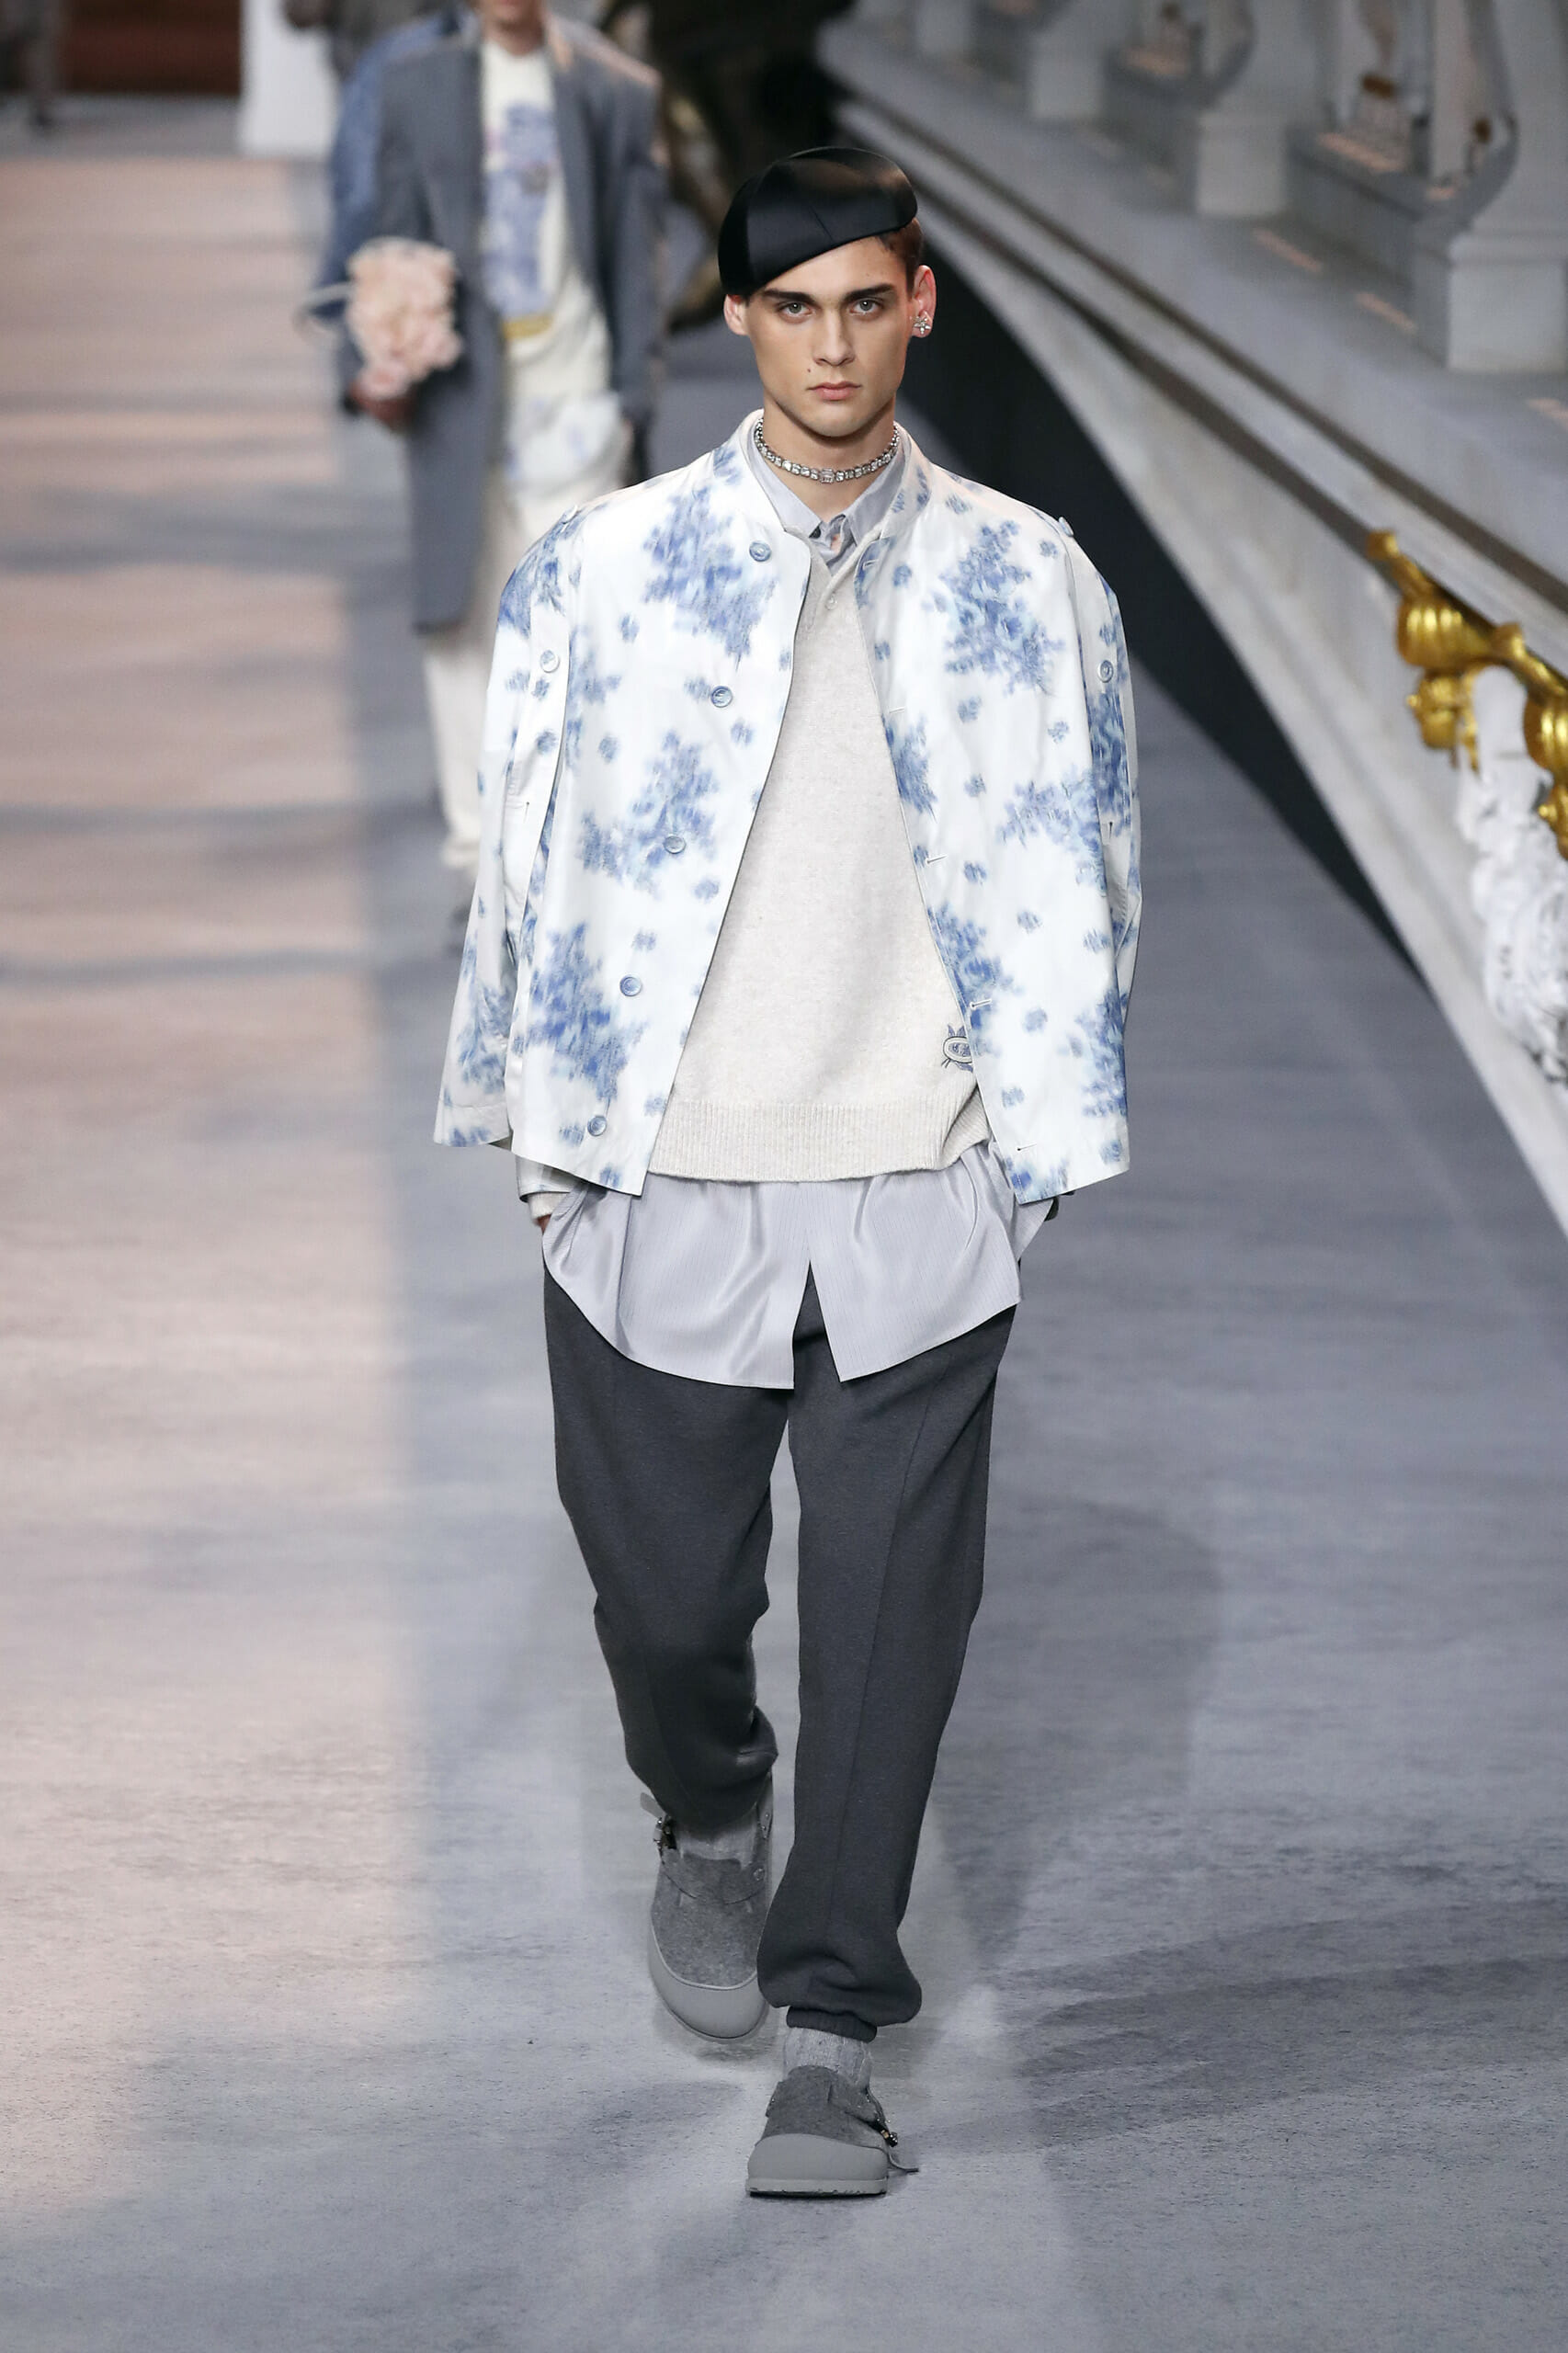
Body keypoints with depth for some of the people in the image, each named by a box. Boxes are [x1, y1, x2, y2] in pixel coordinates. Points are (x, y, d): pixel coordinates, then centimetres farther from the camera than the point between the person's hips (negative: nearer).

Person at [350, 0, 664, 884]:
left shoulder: (615, 91, 4)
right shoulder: (418, 87, 8)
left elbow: (637, 254, 5)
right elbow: (396, 237, 10)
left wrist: (632, 396, 0)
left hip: (574, 396, -1)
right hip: (460, 396, 2)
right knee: (462, 619, 3)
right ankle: (477, 840, 11)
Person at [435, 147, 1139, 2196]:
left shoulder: (1024, 582, 2)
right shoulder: (608, 570, 0)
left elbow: (1074, 872, 8)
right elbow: (529, 852, 5)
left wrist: (1042, 1140, 6)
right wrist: (533, 1120, 5)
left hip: (917, 1199, 0)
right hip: (659, 1184, 0)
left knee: (890, 1619, 0)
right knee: (665, 1588, 8)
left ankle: (830, 2026, 13)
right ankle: (711, 1818, 42)